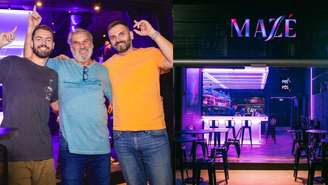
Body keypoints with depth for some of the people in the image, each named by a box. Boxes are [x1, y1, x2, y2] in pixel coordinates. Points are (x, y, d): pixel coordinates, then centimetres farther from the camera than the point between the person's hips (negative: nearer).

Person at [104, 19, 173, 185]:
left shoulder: (151, 54, 1)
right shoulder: (107, 66, 9)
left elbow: (173, 62, -17)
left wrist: (153, 34, -14)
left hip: (154, 135, -2)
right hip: (122, 138, 3)